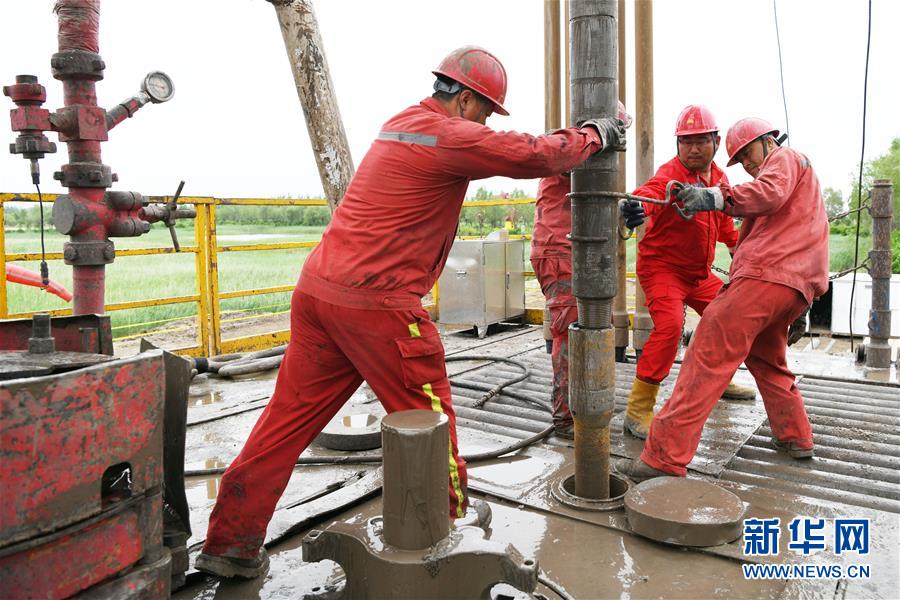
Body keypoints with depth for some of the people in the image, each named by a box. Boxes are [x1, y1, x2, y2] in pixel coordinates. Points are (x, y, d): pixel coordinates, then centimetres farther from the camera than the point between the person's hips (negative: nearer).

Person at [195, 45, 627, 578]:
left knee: (291, 415, 13)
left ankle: (232, 542, 23)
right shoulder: (449, 136, -8)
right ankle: (449, 518, 31)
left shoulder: (404, 123, 20)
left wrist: (575, 134, 23)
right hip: (376, 304, -9)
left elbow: (505, 150, 26)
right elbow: (535, 155, -8)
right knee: (427, 410, 10)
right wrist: (595, 135, 11)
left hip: (318, 289, 9)